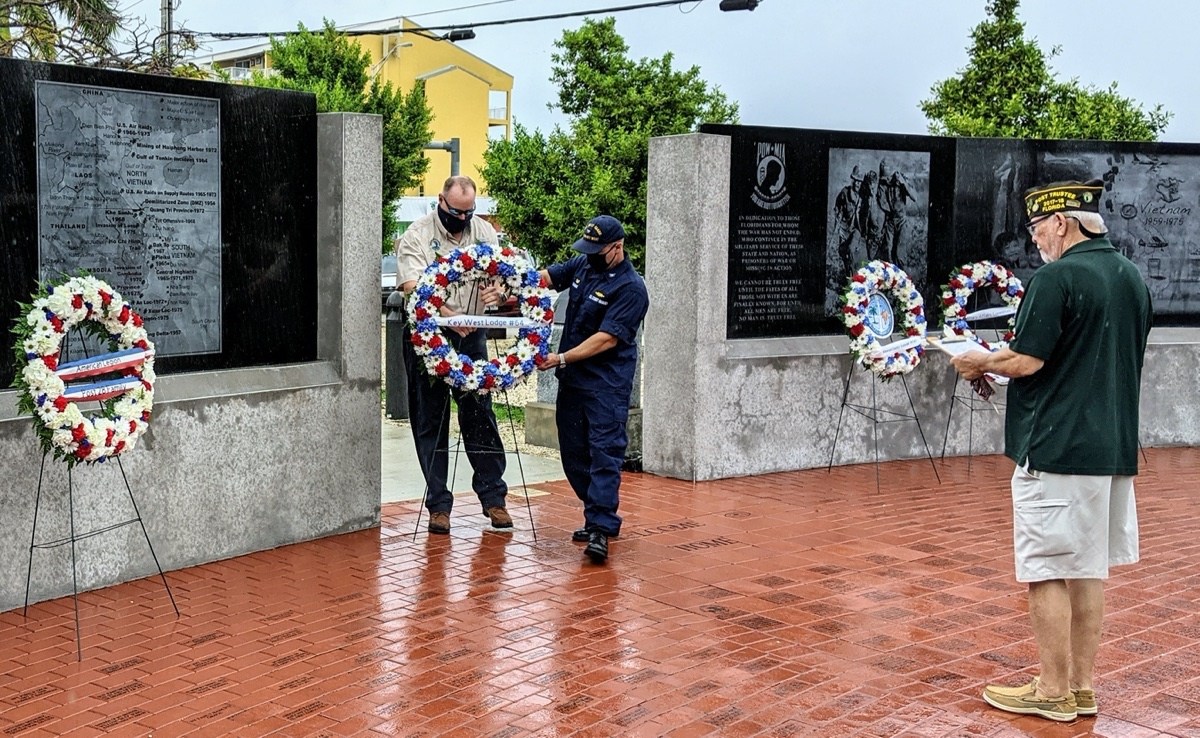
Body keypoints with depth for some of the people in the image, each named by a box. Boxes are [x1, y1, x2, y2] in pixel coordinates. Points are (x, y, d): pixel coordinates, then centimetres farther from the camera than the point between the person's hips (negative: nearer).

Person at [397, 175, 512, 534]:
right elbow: (413, 288, -20)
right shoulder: (418, 235, -7)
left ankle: (493, 497, 14)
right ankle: (438, 504, 11)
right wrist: (449, 316, -34)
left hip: (471, 336, 3)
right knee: (430, 421, 4)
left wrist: (497, 290, -18)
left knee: (480, 416, 4)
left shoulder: (483, 231, 7)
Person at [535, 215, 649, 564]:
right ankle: (598, 517, 22)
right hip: (572, 379, 8)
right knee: (573, 454, 11)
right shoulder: (582, 266, 9)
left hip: (607, 386, -8)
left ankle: (601, 529, -16)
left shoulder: (631, 288, -13)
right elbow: (544, 277, 13)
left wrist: (562, 358, -20)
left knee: (604, 453, -12)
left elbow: (607, 338, -18)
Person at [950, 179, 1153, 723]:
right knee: (1088, 569, 14)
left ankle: (1054, 692, 8)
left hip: (1056, 449, -8)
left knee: (1048, 572, 1)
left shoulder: (1057, 278, -14)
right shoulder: (1133, 278, 12)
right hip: (1114, 448, 8)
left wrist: (978, 363, 1)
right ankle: (1083, 686, 21)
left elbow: (1026, 360, -18)